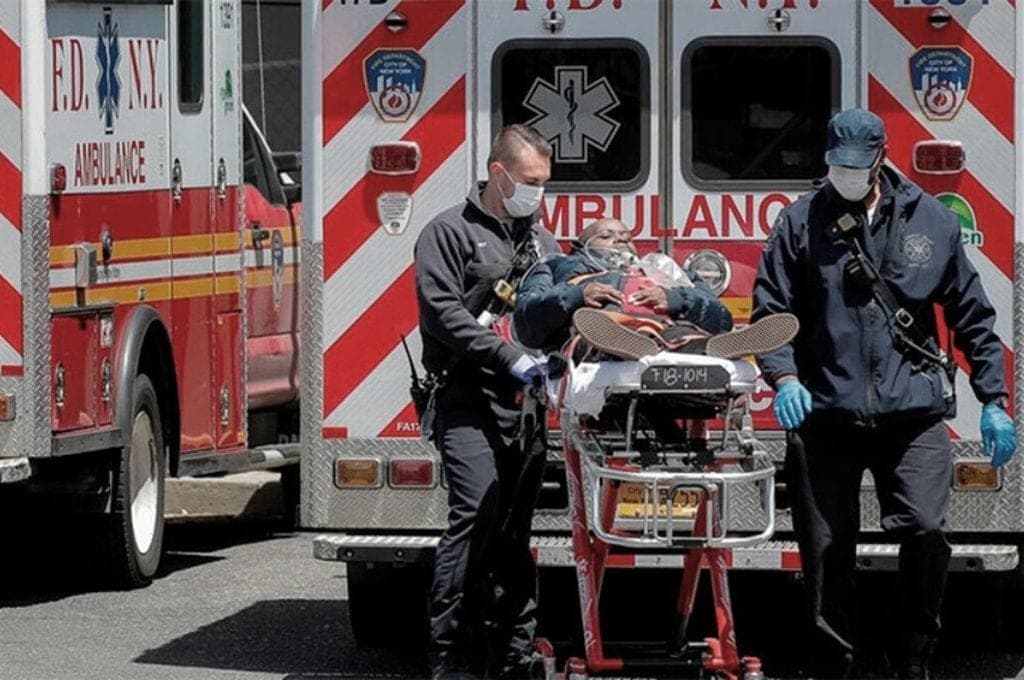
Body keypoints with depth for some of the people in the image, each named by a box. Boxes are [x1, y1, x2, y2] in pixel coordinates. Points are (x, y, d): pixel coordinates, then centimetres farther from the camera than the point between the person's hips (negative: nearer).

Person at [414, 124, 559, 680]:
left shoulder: (541, 239, 22)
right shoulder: (451, 232, 0)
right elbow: (443, 311, -11)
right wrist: (509, 357, -18)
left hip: (526, 402, 6)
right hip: (472, 399, -6)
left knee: (516, 528, 8)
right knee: (476, 514, -17)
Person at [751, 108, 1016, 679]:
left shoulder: (929, 220, 6)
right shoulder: (801, 223, 5)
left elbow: (972, 315, 11)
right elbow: (770, 310, 5)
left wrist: (993, 401, 7)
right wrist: (783, 378, -12)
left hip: (913, 411, -1)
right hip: (825, 415, 1)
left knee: (926, 530, -15)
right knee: (827, 549, 3)